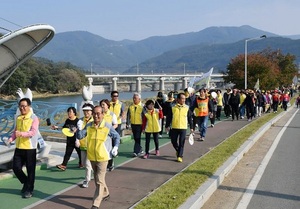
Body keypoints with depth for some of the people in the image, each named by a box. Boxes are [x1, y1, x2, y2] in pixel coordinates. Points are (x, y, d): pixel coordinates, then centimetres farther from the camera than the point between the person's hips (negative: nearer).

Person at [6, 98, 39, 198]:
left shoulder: (34, 118, -10)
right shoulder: (18, 118, 10)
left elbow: (33, 132, -20)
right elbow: (16, 130, 17)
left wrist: (21, 133, -36)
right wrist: (11, 139, -2)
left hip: (30, 148, -6)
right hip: (19, 147, 6)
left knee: (30, 170, 2)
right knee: (16, 167, 7)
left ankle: (29, 190, 16)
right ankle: (26, 183, 30)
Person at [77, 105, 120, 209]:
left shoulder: (108, 126, -10)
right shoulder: (89, 126, -1)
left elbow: (117, 137, 4)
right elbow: (80, 136, -6)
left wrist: (116, 147, -9)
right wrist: (78, 129, -24)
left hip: (103, 157, -5)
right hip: (92, 157, 5)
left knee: (99, 181, -6)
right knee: (97, 179, 21)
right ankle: (105, 193, 44)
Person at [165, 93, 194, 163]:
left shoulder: (187, 108, 0)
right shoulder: (173, 107, -2)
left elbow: (190, 118, 5)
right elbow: (169, 117, 3)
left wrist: (191, 127, 5)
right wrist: (167, 126, 1)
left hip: (183, 128, -1)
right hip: (174, 127, 1)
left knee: (181, 143, -1)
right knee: (173, 141, 9)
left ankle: (180, 156, 8)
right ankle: (178, 150, 37)